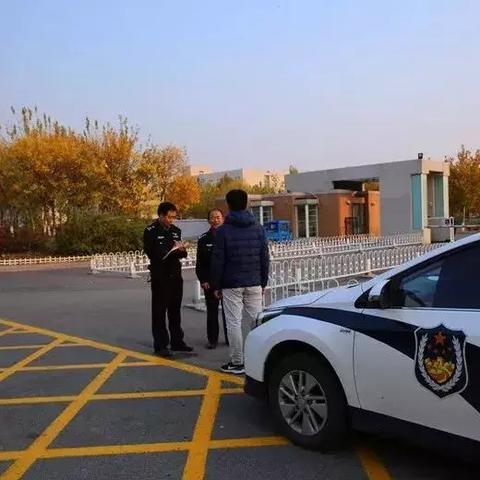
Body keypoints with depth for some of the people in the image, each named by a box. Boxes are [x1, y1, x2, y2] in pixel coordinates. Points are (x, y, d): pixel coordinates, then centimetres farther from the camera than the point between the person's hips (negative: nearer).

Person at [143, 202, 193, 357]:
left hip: (176, 276, 6)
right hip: (160, 277, -6)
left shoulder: (176, 230, 11)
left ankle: (177, 342, 24)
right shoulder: (151, 231, -8)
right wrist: (171, 249, -21)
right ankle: (160, 345, 6)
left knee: (175, 311, 14)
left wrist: (182, 250, -9)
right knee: (159, 312, 0)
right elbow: (152, 253, -17)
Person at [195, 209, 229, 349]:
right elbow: (200, 263, 4)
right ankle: (212, 339, 16)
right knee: (212, 311, 6)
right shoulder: (203, 239, 5)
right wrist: (203, 280, -5)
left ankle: (230, 338, 19)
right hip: (210, 281, 0)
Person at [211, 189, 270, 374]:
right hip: (254, 283, 3)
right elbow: (264, 257, 7)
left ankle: (237, 362, 7)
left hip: (231, 284, -3)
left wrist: (216, 285, 3)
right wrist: (263, 282, 14)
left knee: (234, 323, 2)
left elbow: (218, 261, -6)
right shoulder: (258, 228, 5)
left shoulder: (223, 230, -5)